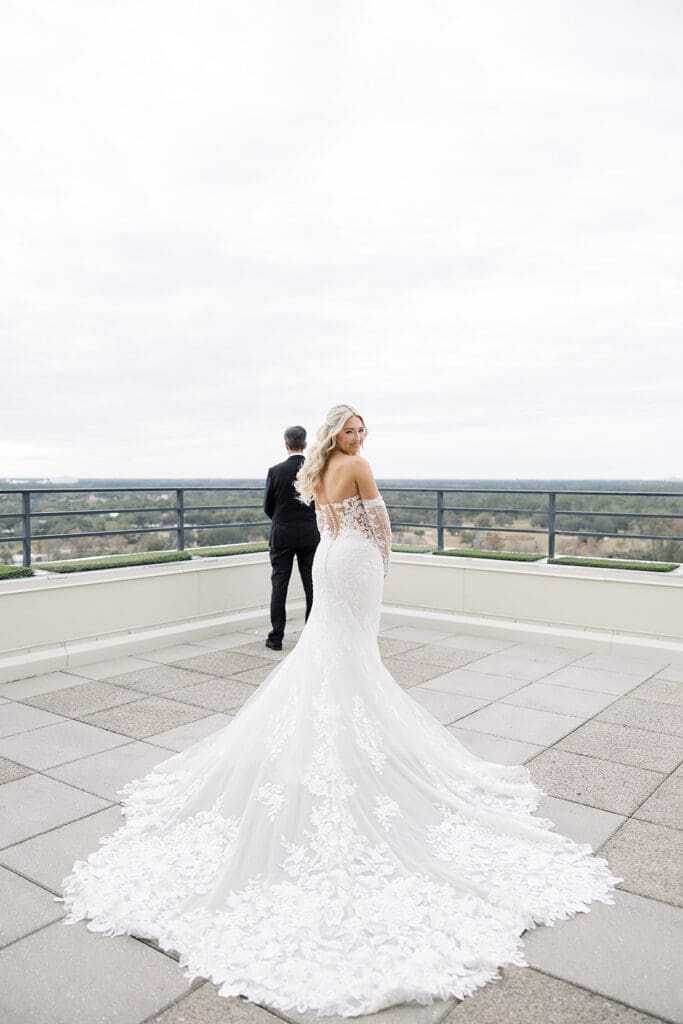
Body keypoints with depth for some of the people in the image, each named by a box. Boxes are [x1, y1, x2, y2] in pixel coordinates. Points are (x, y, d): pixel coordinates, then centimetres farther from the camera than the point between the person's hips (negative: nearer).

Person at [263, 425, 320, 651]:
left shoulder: (275, 471, -8)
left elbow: (267, 507, 0)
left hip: (282, 535, -1)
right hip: (310, 535, 1)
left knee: (279, 585, 4)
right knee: (312, 585, 7)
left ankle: (276, 637, 7)